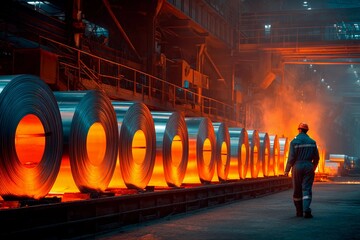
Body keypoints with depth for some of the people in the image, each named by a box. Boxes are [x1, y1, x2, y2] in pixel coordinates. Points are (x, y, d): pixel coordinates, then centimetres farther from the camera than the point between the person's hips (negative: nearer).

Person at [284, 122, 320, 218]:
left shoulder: (294, 142, -5)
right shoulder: (312, 142, 5)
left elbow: (291, 157, -9)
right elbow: (316, 157, 8)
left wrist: (287, 170, 0)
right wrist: (313, 168, 22)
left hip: (297, 167, -2)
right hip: (308, 167, 2)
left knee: (297, 191, 10)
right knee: (307, 189, -2)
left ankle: (299, 211, 16)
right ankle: (306, 210, -19)